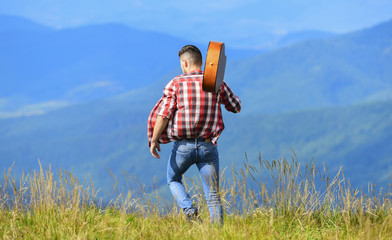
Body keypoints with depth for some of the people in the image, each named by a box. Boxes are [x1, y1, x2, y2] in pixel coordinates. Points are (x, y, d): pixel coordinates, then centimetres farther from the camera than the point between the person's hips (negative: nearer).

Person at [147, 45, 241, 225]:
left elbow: (163, 115, -10)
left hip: (183, 145, -1)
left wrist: (154, 140, 1)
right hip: (208, 146, 1)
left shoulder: (175, 84, -4)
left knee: (173, 180, 25)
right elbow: (236, 107, 14)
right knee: (213, 197, 5)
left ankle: (189, 211, 1)